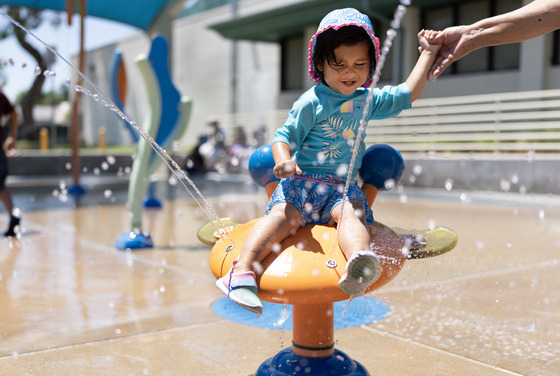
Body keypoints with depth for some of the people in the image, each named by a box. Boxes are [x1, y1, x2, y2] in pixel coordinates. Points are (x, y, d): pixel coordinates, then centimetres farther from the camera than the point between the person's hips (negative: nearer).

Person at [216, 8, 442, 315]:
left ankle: (359, 260, -63)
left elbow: (408, 94, 27)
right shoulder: (311, 102, 1)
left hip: (344, 186, 3)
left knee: (351, 212, -32)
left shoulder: (368, 100, 19)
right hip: (304, 180, -3)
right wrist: (284, 161, -26)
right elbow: (285, 136, -3)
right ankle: (242, 271, -43)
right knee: (285, 214, -31)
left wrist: (428, 54, 27)